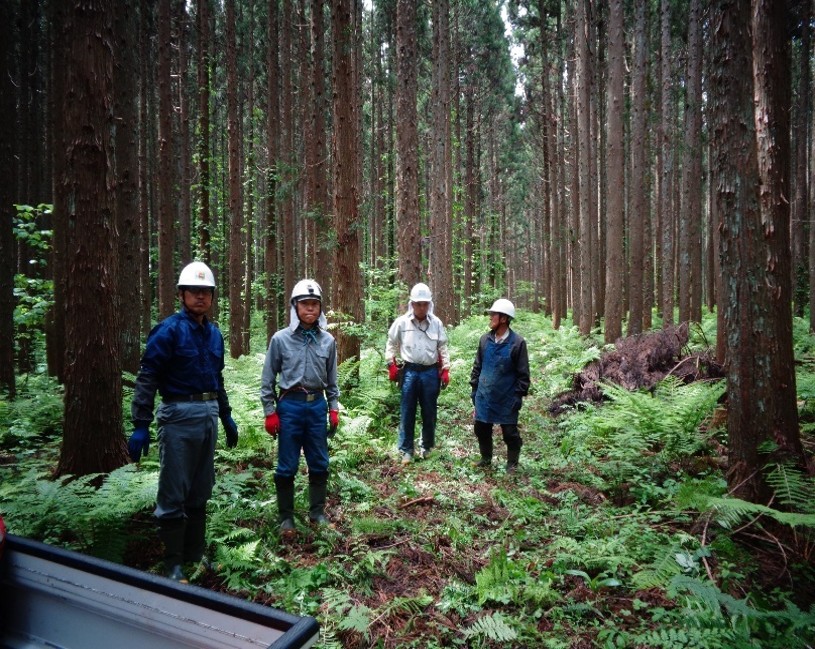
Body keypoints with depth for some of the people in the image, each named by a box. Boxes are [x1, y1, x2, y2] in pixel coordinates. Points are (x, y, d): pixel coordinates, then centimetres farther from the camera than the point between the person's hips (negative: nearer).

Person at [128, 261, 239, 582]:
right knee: (174, 495, 2)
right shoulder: (169, 330, -9)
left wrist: (226, 417, 21)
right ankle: (173, 564, 15)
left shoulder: (214, 333, 11)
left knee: (201, 492, 15)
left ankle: (195, 554, 28)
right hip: (179, 415, -7)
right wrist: (140, 426, -17)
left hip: (209, 415, 7)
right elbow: (146, 379, -12)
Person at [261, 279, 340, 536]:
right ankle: (286, 516, 23)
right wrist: (269, 412, -3)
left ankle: (317, 511, 29)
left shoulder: (328, 340, 2)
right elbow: (268, 379, -1)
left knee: (319, 464, 11)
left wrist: (334, 410, 6)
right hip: (290, 405, -2)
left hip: (317, 405, 3)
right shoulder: (281, 339, -6)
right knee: (287, 466, 7)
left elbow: (332, 379, 10)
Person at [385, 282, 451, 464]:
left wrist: (445, 370, 4)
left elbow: (443, 348, 7)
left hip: (431, 372, 1)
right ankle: (406, 450, 15)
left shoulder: (436, 323, 1)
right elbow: (391, 345, 7)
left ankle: (426, 446, 28)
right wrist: (392, 366, 2)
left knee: (429, 412, 11)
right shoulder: (401, 322, -3)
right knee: (407, 412, 3)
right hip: (409, 372, -1)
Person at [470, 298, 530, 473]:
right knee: (481, 430, 14)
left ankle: (512, 464, 28)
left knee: (510, 433, 8)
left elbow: (523, 373, -8)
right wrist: (474, 389, 8)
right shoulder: (485, 339, 1)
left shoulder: (517, 342, -12)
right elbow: (477, 367, 9)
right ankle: (486, 459, 36)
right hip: (484, 397, 4)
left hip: (506, 399, -4)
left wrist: (519, 396, -10)